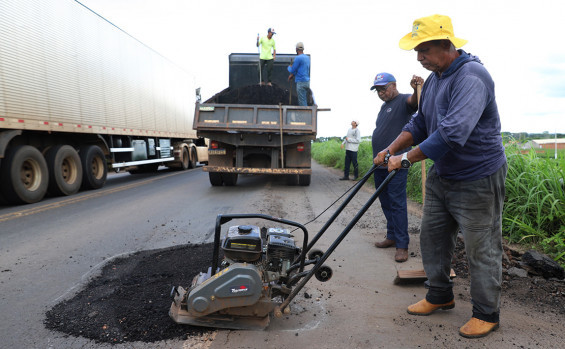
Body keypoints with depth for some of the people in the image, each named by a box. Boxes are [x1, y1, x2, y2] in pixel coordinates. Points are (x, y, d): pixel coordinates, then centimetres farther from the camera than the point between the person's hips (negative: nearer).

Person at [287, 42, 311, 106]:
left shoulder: (298, 58, -13)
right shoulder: (307, 58, 14)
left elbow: (292, 70, -8)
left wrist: (289, 67, 14)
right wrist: (292, 75, 17)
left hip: (301, 82, -8)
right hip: (307, 81, 9)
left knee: (302, 102, -6)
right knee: (304, 100, 14)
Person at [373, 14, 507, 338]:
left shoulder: (472, 76, -22)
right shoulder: (433, 79, 8)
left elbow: (453, 132, -33)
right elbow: (420, 123, 13)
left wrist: (408, 158, -27)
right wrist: (392, 149, -1)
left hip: (477, 179, -9)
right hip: (441, 176, 9)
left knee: (482, 248, 4)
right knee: (432, 236, 15)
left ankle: (487, 314, 23)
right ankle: (440, 296, 33)